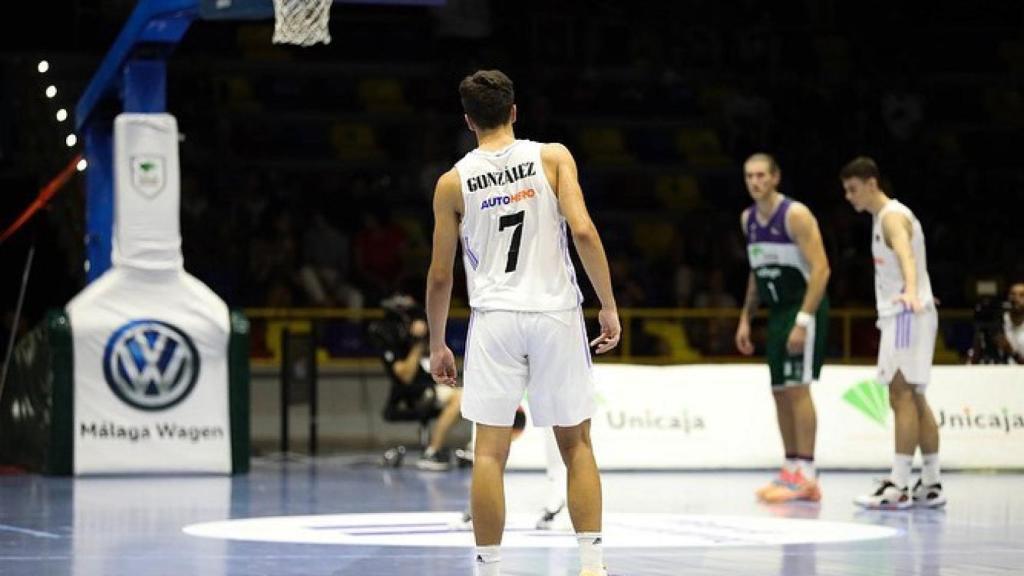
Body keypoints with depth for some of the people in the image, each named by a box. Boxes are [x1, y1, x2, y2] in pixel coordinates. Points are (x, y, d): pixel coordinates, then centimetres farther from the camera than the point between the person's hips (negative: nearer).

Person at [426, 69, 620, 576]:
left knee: (489, 452, 3)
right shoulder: (552, 157, 2)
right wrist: (609, 306, -4)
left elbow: (440, 276, 7)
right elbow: (583, 231, -10)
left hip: (495, 319, 0)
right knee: (576, 444, 10)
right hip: (556, 313, 0)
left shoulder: (453, 182, 4)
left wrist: (437, 345, 18)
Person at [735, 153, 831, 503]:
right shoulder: (748, 219, 11)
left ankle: (806, 477, -14)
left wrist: (803, 320, -24)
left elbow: (820, 268, -19)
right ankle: (791, 471, 14)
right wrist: (745, 319, 16)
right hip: (777, 311, 8)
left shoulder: (795, 215, -14)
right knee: (780, 392, 8)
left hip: (804, 308, -8)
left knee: (797, 388, -13)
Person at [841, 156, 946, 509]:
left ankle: (898, 486, -17)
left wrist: (911, 292, -53)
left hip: (907, 315, -10)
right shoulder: (881, 217, 17)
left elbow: (906, 255, -35)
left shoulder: (893, 217, -14)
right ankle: (931, 485, 17)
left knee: (902, 396, -13)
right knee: (914, 399, 12)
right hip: (899, 315, 10)